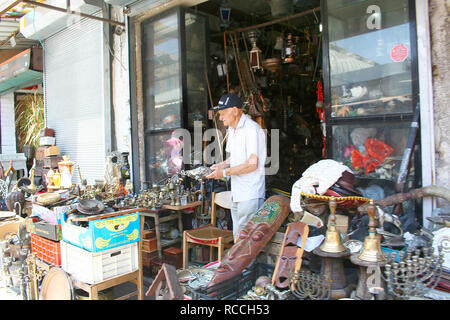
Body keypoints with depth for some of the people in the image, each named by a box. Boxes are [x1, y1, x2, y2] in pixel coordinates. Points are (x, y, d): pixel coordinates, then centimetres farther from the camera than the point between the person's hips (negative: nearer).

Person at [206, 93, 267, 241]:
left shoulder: (251, 129, -15)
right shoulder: (232, 129, 14)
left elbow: (252, 164, -21)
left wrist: (225, 172, -15)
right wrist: (222, 164, 6)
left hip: (250, 196, -9)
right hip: (236, 194, 9)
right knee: (237, 239, 15)